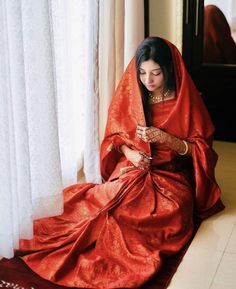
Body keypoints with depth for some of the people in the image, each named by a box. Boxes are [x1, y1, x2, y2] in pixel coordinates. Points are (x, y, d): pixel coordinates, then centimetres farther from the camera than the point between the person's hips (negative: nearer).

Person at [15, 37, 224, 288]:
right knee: (117, 204, -32)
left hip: (171, 174, 0)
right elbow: (113, 136, 12)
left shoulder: (185, 99, -5)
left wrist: (165, 138, -18)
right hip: (131, 169, 1)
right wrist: (129, 152, -11)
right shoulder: (128, 94, 2)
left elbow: (201, 149, -2)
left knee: (173, 212, -31)